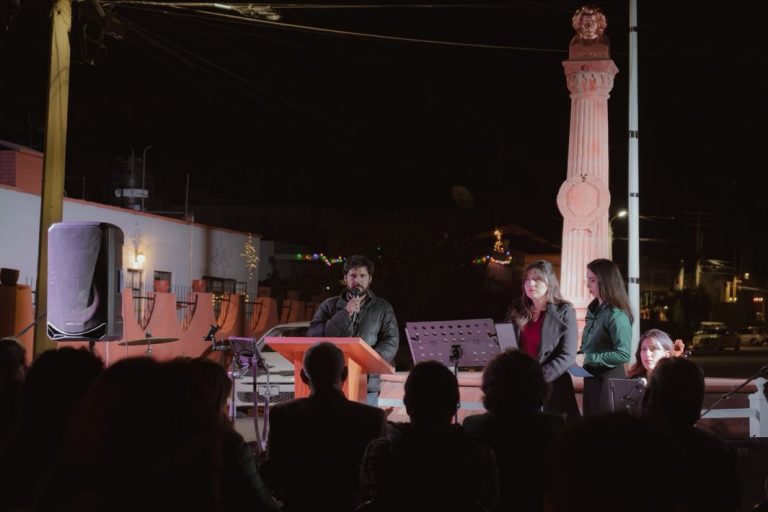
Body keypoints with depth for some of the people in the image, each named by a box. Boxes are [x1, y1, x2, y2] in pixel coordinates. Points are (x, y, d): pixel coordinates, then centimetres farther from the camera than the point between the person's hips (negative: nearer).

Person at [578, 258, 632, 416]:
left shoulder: (616, 315, -16)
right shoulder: (593, 310, 10)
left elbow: (623, 355, -23)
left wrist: (587, 359, -22)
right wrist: (581, 356, 1)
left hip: (609, 382, -8)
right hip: (591, 380, 8)